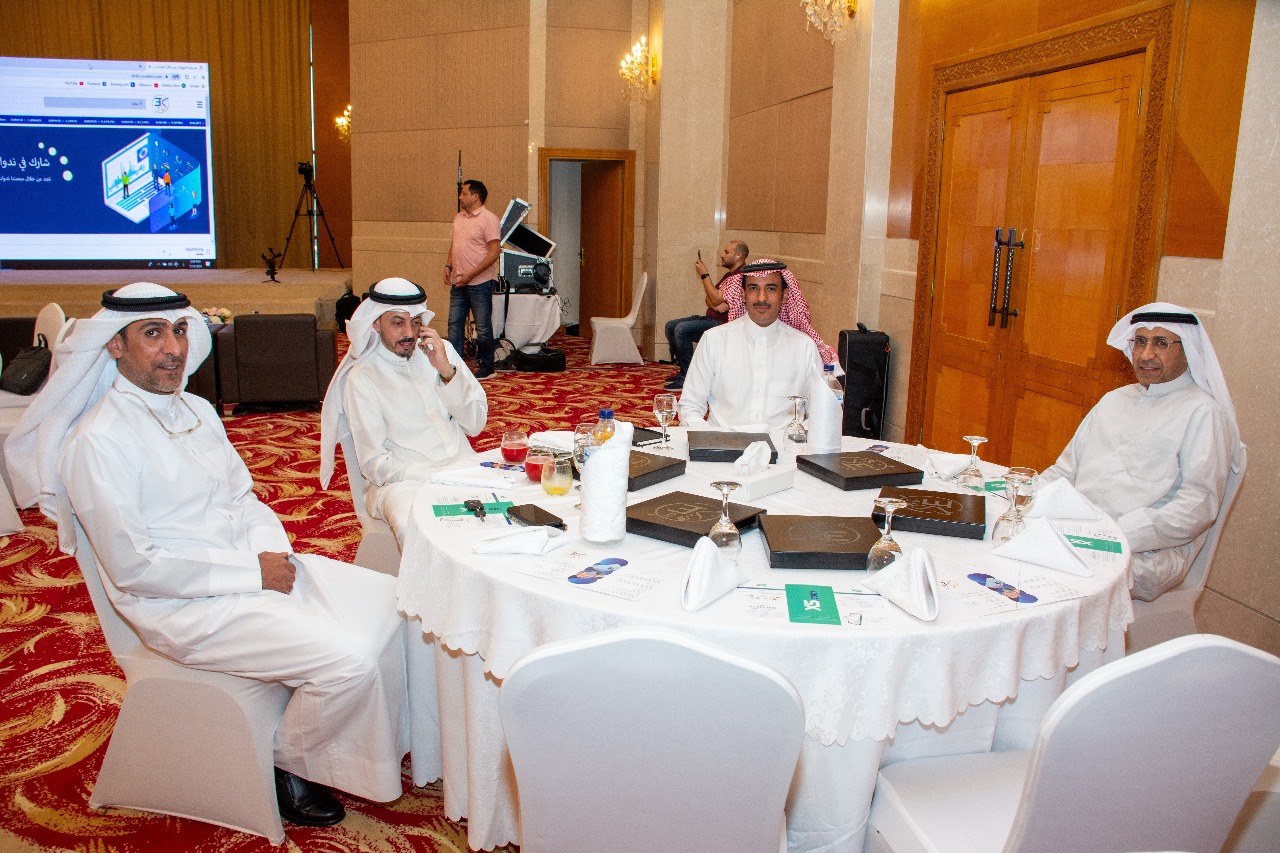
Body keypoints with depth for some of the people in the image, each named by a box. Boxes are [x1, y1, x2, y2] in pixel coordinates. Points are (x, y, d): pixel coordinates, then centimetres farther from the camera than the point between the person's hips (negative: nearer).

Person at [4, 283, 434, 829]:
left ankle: (400, 739, 14)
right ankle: (288, 767, 7)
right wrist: (253, 573, -18)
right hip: (185, 606, -8)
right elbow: (134, 566, -19)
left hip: (256, 567, 8)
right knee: (349, 661, -22)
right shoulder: (97, 442, -16)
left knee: (393, 601, -4)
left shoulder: (196, 410, 10)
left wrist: (275, 552, -4)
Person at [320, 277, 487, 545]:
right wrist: (431, 478, -20)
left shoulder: (443, 351, 14)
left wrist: (446, 371, -6)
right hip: (403, 480, -4)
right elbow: (374, 463, -5)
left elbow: (476, 424, 8)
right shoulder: (362, 378, 1)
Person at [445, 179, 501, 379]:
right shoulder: (459, 218, 14)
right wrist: (448, 266, 5)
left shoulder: (488, 219, -10)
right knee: (455, 324, 8)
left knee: (483, 327, 1)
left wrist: (470, 275, -20)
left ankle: (486, 367, 13)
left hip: (480, 282, -7)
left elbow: (494, 252, -16)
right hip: (458, 282, 7)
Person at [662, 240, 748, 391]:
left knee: (682, 329, -27)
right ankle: (683, 370, 5)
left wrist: (704, 275, -11)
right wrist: (715, 305, -10)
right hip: (710, 318, 11)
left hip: (722, 324, -11)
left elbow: (716, 299, -21)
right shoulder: (729, 274, 20)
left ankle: (687, 377, -20)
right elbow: (708, 298, 15)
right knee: (670, 326, 6)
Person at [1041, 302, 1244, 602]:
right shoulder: (1114, 400, 24)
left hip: (1147, 552, -6)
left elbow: (1199, 506, -10)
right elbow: (1067, 469, 25)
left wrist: (1117, 535, -21)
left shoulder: (1202, 412, 1)